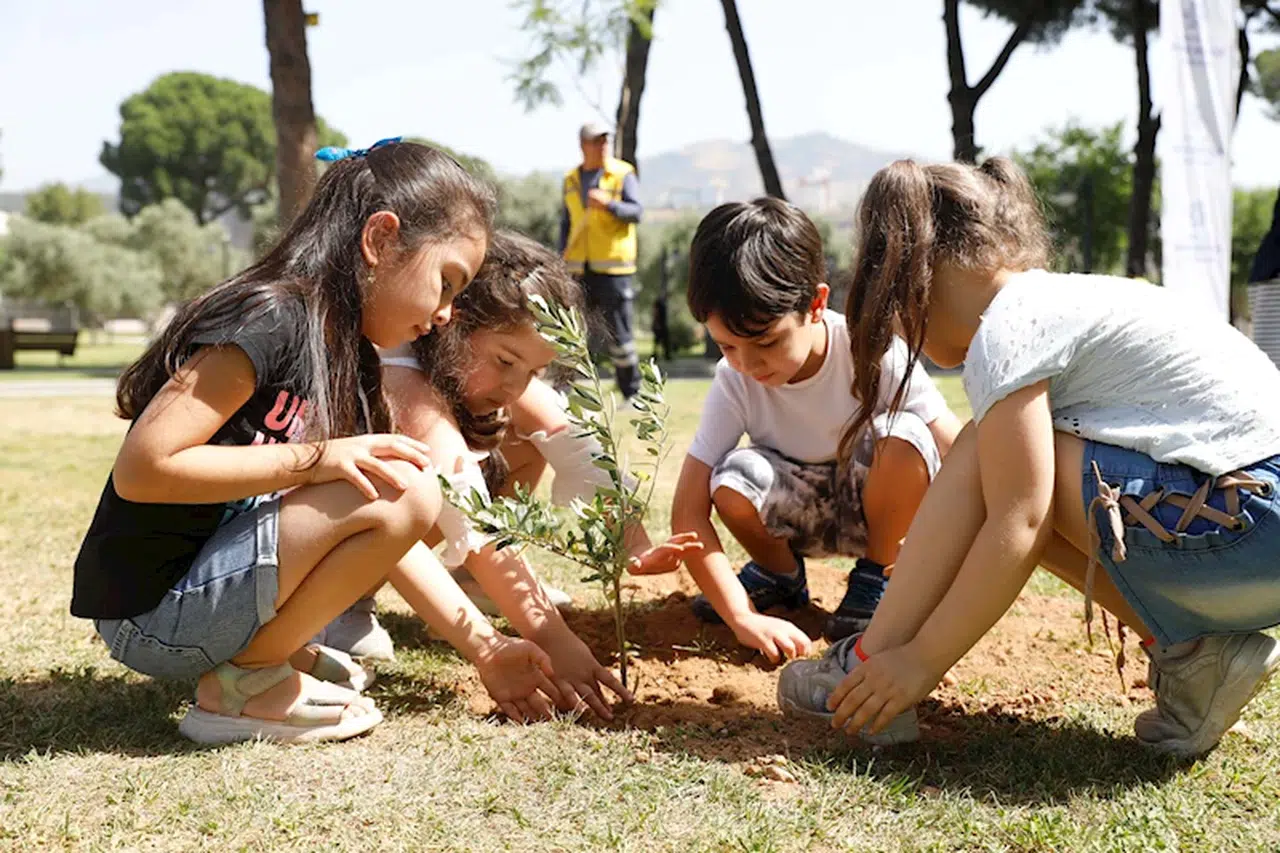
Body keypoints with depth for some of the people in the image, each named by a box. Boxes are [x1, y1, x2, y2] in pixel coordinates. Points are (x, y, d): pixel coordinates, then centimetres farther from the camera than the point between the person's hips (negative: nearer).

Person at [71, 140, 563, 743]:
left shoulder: (348, 359, 10)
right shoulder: (273, 320, -18)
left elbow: (387, 536, 10)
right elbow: (141, 468, -23)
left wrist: (483, 647, 6)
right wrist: (313, 460, -23)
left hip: (208, 580, 9)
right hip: (149, 612, -9)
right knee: (405, 493, -20)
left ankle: (274, 646, 9)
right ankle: (241, 682, -8)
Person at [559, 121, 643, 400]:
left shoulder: (623, 174, 2)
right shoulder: (571, 179, 14)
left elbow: (636, 211, -8)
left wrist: (607, 203, -24)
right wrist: (562, 259, 11)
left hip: (612, 267, -4)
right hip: (579, 269, 4)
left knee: (619, 331, -2)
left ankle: (632, 393, 7)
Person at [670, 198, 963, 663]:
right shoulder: (734, 382, -20)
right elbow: (688, 513, -23)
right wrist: (743, 618, -34)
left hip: (877, 506, -1)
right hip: (799, 515, 2)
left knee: (903, 435, -34)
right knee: (733, 479, -31)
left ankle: (877, 577, -6)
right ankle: (780, 576, 4)